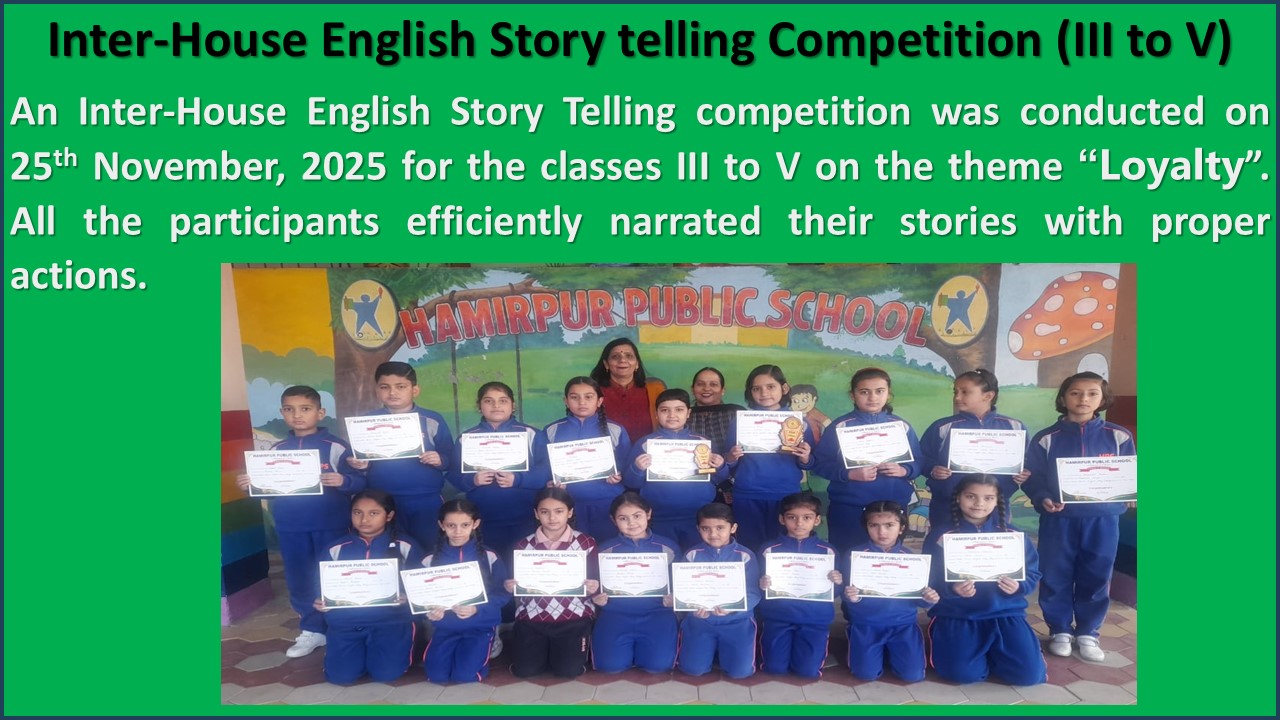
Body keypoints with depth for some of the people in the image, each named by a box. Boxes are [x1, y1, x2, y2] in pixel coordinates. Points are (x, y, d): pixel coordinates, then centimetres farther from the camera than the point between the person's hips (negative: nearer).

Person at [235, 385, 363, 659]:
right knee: (299, 581, 13)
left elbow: (361, 480, -11)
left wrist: (343, 481, -30)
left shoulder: (335, 446, -8)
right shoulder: (276, 450, 6)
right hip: (290, 528, 5)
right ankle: (311, 630, 28)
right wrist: (249, 485, -7)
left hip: (330, 525, -4)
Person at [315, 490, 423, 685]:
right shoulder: (335, 549, 4)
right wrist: (321, 603, -12)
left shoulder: (405, 547, -2)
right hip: (347, 622, 3)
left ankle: (403, 643, 17)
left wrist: (406, 598, -22)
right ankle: (363, 648, 21)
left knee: (386, 673, -19)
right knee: (340, 675, -13)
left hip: (391, 620, -2)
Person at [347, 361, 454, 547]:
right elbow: (357, 458, 9)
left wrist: (440, 460, -18)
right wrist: (359, 464, -12)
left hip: (426, 501, -1)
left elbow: (450, 457, 3)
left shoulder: (433, 420, 1)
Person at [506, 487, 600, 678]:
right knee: (525, 670, -11)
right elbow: (518, 587, 8)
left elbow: (595, 583, 2)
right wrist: (510, 588, -14)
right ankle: (545, 646, 22)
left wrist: (594, 588, -21)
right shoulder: (524, 546, 5)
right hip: (532, 616, 2)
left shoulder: (586, 543, 1)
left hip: (574, 616, -1)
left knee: (568, 670, -15)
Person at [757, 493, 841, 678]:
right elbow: (758, 584, 1)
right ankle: (777, 640, 24)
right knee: (775, 667, -9)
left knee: (808, 670, -10)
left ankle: (800, 646, 23)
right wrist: (761, 586, -22)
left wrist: (837, 583, -18)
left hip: (815, 618, 0)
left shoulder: (827, 551, 1)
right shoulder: (769, 550, -2)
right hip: (778, 617, 0)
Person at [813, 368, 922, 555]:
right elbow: (820, 463, -6)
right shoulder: (840, 426, -3)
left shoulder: (902, 427, 6)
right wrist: (849, 474, -19)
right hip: (847, 509, -2)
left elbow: (918, 463, 9)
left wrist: (904, 470, -12)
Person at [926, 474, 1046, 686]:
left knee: (1030, 673, -15)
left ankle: (993, 652, 19)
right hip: (956, 616, -2)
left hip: (1006, 614, 2)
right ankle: (980, 652, 16)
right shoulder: (944, 538, -2)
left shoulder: (1014, 536, 5)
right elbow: (930, 581, -4)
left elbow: (1032, 574, 6)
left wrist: (1018, 586, -16)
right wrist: (952, 589, -25)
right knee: (963, 672, -22)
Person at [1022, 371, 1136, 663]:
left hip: (1103, 520, 1)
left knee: (1097, 578, 9)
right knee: (1056, 577, 7)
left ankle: (1087, 633, 25)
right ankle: (1060, 631, 23)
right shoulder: (1046, 438, -2)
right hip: (1059, 519, -1)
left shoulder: (1119, 437, 2)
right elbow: (1032, 478, -2)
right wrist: (1043, 499, -19)